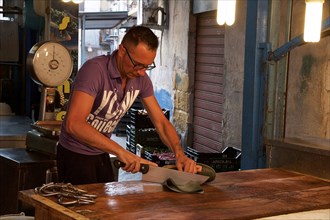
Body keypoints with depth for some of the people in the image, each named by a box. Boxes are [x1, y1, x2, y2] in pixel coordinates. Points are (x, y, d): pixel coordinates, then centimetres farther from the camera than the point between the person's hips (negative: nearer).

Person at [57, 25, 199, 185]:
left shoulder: (141, 79, -7)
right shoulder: (95, 70, -28)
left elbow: (161, 121, -1)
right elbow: (73, 124, -38)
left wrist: (179, 153, -20)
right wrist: (120, 151, -43)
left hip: (102, 154, 7)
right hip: (75, 155, -6)